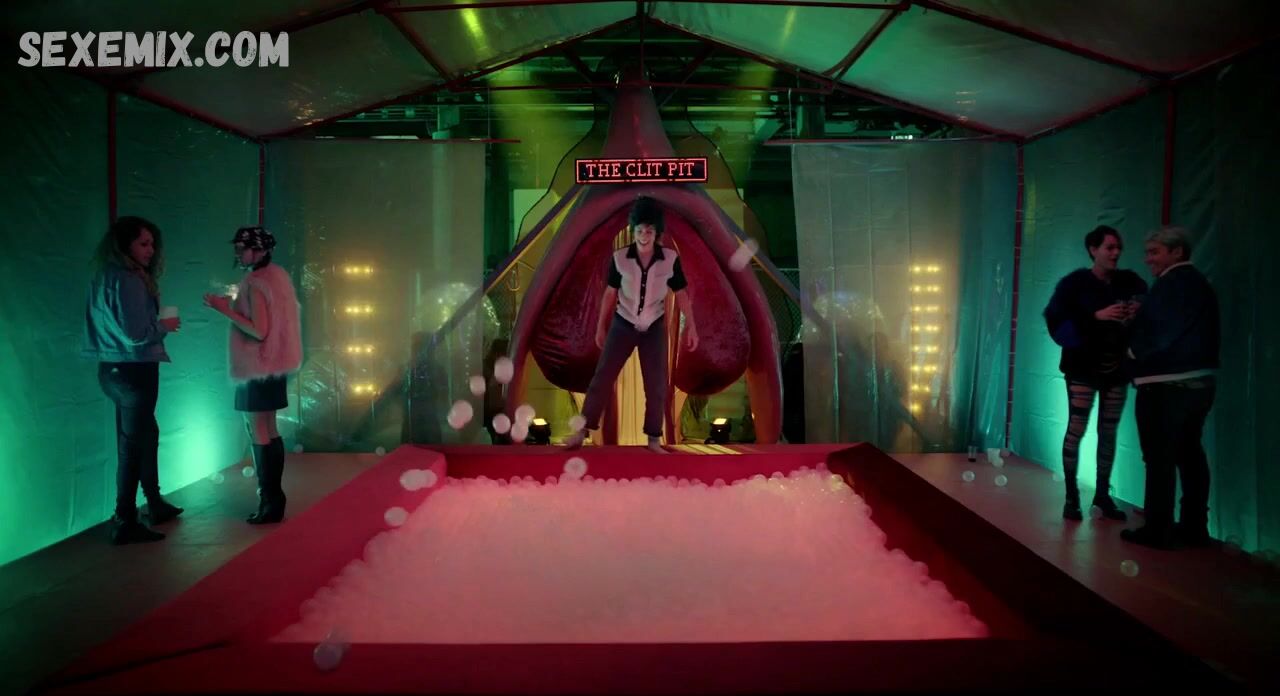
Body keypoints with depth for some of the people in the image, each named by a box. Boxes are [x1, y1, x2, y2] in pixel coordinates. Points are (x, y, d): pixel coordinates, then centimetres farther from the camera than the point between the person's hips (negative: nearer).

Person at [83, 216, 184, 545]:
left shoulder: (109, 277, 13)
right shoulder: (128, 280, -17)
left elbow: (121, 326, 11)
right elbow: (135, 333, -23)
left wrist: (158, 323, 3)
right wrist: (164, 326, -7)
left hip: (117, 368, 10)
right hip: (132, 370, -10)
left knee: (145, 435, 19)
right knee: (132, 444, -2)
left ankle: (155, 504, 31)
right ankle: (124, 522, 6)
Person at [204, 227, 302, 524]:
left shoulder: (255, 284, -17)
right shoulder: (276, 275, 10)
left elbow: (258, 331, -23)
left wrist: (226, 310, -18)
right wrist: (236, 306, 18)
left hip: (258, 368, -10)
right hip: (273, 365, 10)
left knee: (259, 434, -4)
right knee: (268, 431, 14)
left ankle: (270, 502, 1)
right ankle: (274, 496, 22)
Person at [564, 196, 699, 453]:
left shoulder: (670, 259, -13)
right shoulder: (620, 258, -11)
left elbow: (681, 293, -2)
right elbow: (610, 293, 0)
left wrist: (691, 326, -2)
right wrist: (601, 327, 6)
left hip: (654, 328, 0)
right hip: (623, 324, 0)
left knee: (657, 385, 3)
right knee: (602, 377, 0)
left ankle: (654, 439, 15)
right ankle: (582, 431, 9)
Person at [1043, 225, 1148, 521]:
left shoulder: (1130, 282, 4)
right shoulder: (1075, 282, -6)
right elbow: (1056, 318, -16)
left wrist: (1139, 315, -17)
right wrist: (1097, 316, -24)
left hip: (1117, 368, 4)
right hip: (1083, 368, -4)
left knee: (1109, 432, 9)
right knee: (1076, 429, -4)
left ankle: (1102, 493, 19)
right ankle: (1071, 496, 4)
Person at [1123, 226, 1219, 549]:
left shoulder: (1173, 281, -13)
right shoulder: (1198, 282, 17)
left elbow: (1160, 333, -19)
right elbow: (1186, 332, 15)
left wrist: (1134, 351, -2)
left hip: (1167, 384, -10)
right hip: (1197, 380, 10)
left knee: (1160, 457, -4)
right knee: (1189, 453, 15)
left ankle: (1158, 531, 0)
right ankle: (1194, 527, 21)